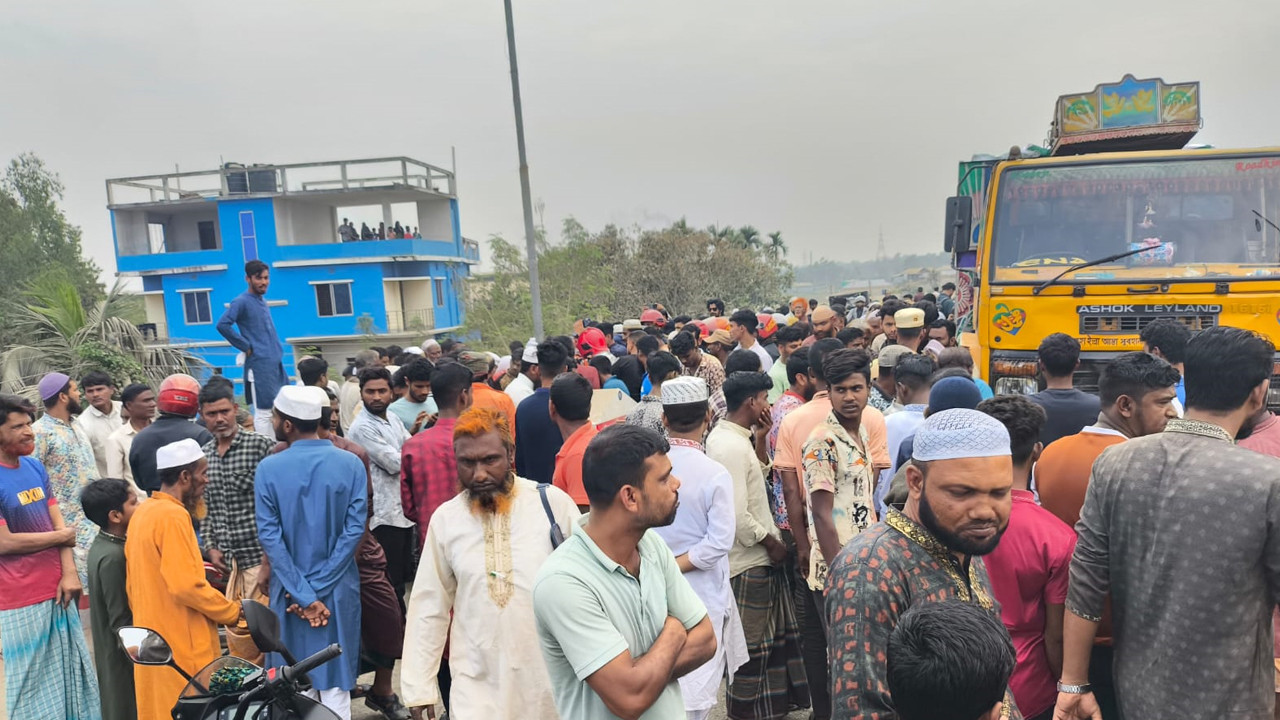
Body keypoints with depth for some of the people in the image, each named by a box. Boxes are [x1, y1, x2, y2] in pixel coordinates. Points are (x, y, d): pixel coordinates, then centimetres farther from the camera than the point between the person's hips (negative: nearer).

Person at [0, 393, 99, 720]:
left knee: (72, 673, 15)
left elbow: (58, 522, 5)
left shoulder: (35, 467, 6)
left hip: (57, 589, 6)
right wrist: (62, 537, -5)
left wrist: (69, 572, -6)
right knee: (35, 683, 7)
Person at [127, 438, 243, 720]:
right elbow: (186, 586, -23)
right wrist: (232, 612, -12)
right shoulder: (173, 515, -18)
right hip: (181, 643, -9)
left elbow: (133, 583, 17)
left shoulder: (142, 512, 10)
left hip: (154, 638, 9)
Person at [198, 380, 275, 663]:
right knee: (235, 632, 11)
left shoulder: (262, 446, -8)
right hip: (229, 561, 6)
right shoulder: (203, 455, 11)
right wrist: (211, 548, 7)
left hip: (259, 557, -6)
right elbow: (204, 508, 19)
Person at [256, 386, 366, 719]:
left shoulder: (269, 469, -10)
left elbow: (270, 537, -13)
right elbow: (354, 530, -13)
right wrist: (318, 588, -10)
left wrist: (302, 594, -12)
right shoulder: (351, 464, -8)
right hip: (338, 590, 0)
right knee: (335, 684, 11)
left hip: (290, 591, 0)